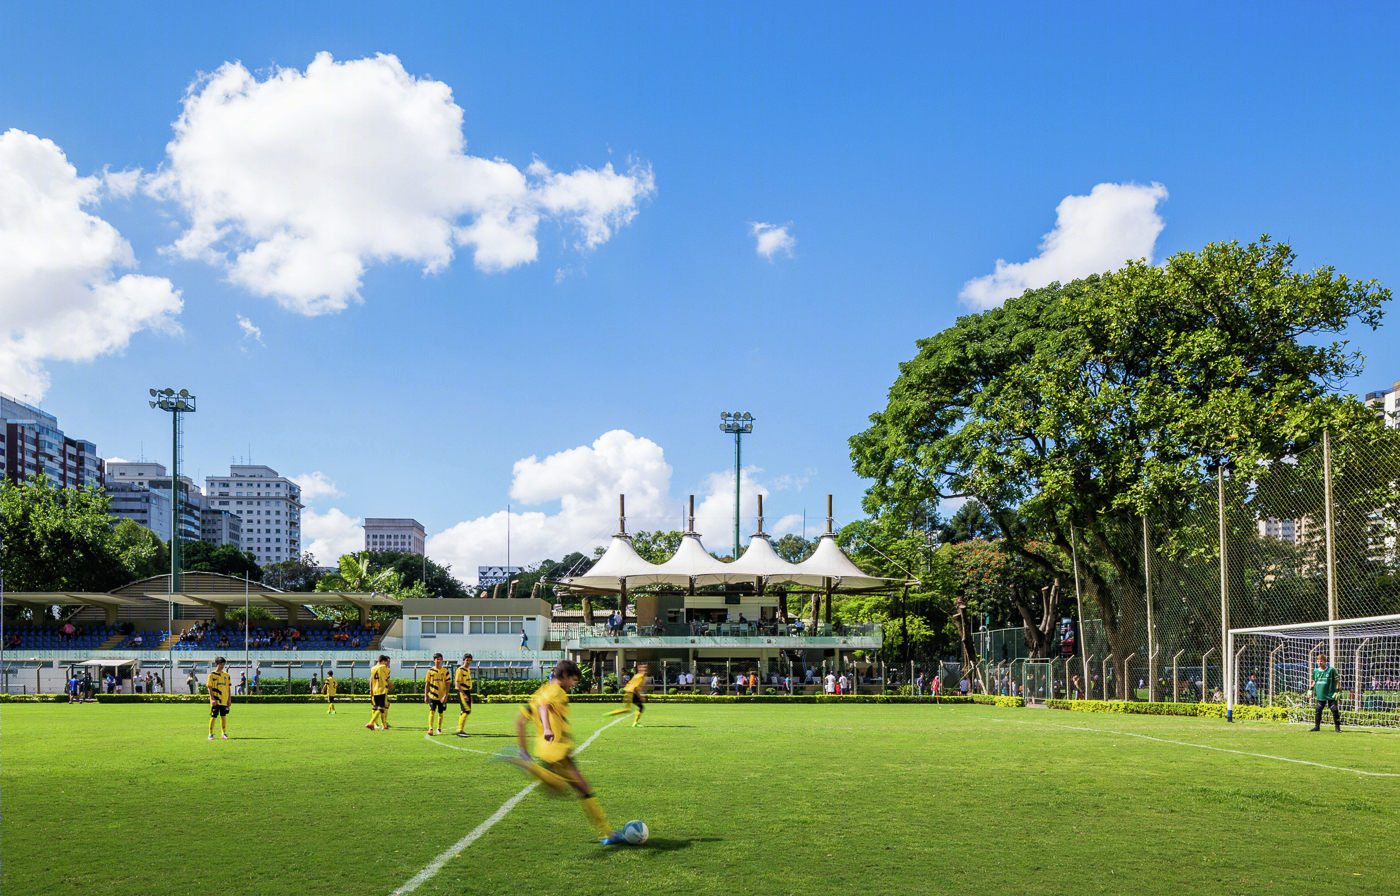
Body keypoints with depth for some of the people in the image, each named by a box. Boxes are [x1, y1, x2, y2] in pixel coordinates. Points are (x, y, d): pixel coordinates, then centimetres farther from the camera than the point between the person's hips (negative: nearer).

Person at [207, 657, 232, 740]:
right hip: (215, 701, -4)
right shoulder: (212, 675, -2)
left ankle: (224, 733, 13)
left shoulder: (226, 675, 10)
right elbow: (209, 687, -6)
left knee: (223, 716, 7)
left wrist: (229, 699, 6)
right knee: (213, 716, -3)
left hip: (224, 700, 4)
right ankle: (210, 734, 4)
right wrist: (212, 699, -14)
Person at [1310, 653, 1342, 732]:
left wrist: (1337, 691, -4)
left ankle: (1337, 726, 8)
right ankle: (1317, 726, 8)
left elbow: (1336, 681, 1)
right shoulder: (1315, 671, 9)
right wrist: (1311, 690, 16)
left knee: (1335, 710, -5)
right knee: (1318, 710, 0)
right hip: (1320, 695, 3)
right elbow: (1314, 681, 23)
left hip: (1331, 695, -3)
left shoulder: (1331, 670, -3)